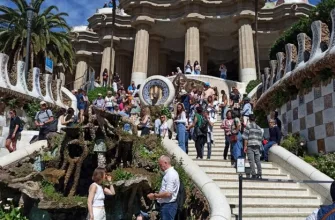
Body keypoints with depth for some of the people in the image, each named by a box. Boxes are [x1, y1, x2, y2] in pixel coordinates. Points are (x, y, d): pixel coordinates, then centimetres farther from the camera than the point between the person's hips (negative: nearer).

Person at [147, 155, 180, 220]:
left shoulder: (171, 174, -17)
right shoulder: (168, 173, 13)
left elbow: (168, 193, -23)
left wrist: (154, 195, -12)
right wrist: (156, 195, 10)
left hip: (168, 205, -10)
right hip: (165, 204, 10)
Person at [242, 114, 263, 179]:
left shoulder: (248, 126, 0)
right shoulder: (259, 128, 16)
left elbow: (246, 137, -7)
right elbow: (261, 138, 15)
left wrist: (245, 146, -6)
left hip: (250, 145, -5)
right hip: (258, 146, 5)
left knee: (251, 161, -5)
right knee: (258, 160, 6)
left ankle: (253, 174, -9)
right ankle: (259, 174, 3)